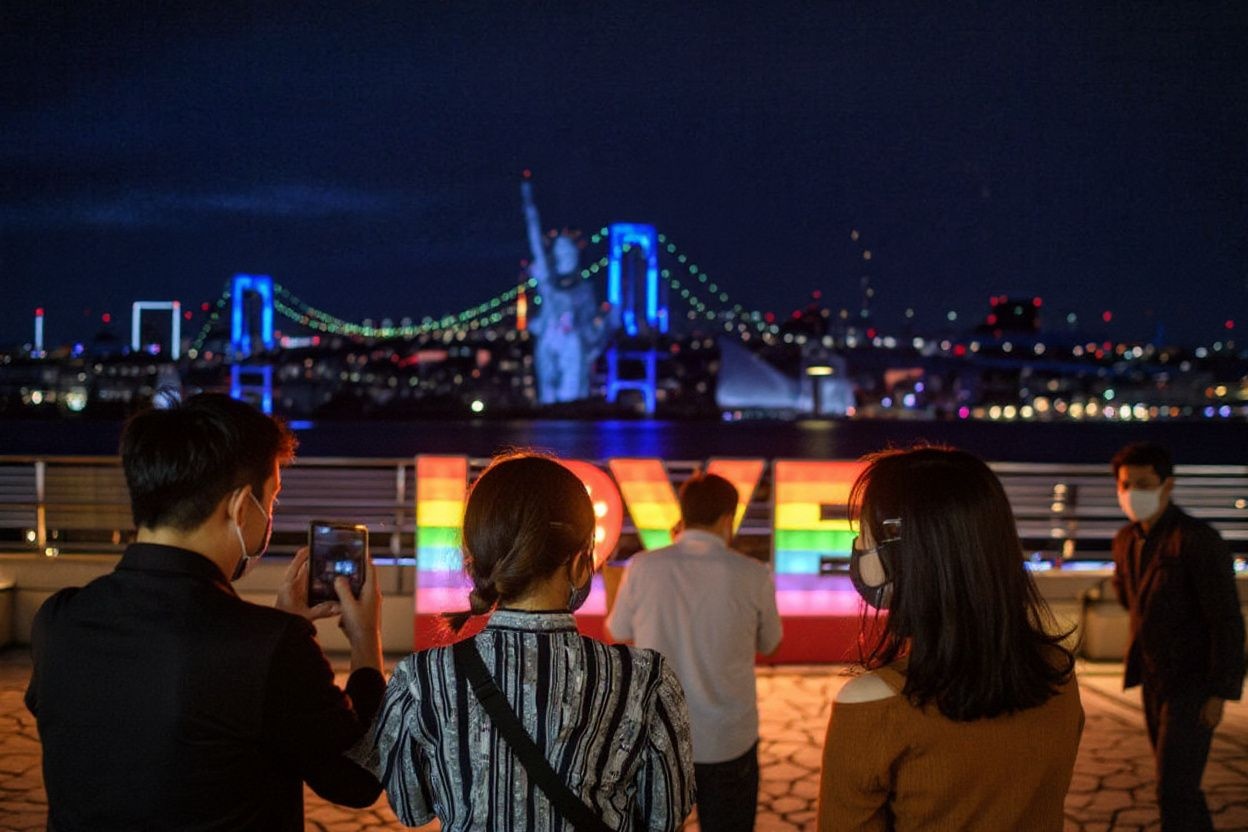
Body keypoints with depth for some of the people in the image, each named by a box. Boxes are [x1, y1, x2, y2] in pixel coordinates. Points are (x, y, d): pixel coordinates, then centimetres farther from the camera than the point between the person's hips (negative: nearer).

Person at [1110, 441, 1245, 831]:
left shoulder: (1199, 540, -18)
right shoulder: (1126, 540, 4)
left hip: (1193, 685, -7)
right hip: (1153, 681, 8)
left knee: (1174, 789, -10)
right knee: (1178, 785, 17)